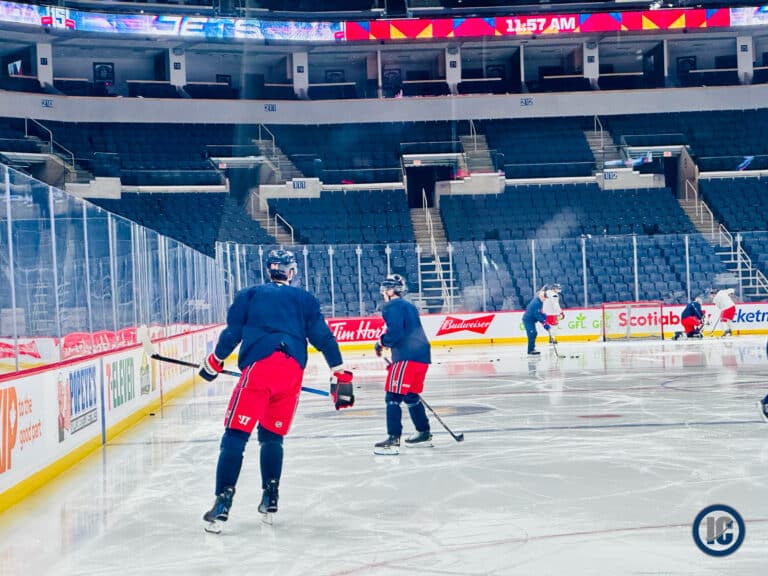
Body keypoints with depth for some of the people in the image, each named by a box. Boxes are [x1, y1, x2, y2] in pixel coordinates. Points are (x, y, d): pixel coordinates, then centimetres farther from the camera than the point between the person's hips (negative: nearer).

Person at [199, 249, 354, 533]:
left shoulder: (249, 295, 19)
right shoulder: (305, 299, 22)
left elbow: (233, 331, 11)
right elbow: (323, 337, 12)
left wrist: (215, 361, 25)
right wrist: (341, 373, 11)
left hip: (259, 366, -2)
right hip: (292, 371, 3)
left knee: (236, 434, -3)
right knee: (272, 435, 20)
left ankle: (223, 499, -15)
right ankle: (270, 496, 18)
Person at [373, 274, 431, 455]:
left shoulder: (391, 306, -5)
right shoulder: (409, 306, 24)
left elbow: (395, 332, -17)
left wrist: (381, 343, -1)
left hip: (408, 356, -10)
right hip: (421, 354, 10)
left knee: (393, 396, -10)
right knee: (411, 396, 22)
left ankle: (393, 440, -17)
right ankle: (424, 434, 32)